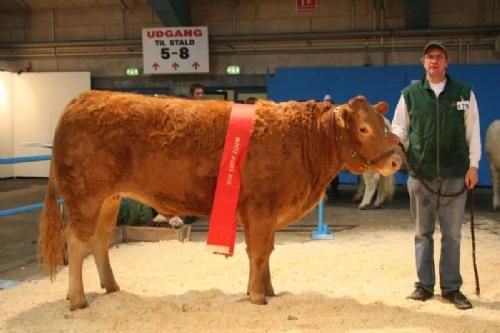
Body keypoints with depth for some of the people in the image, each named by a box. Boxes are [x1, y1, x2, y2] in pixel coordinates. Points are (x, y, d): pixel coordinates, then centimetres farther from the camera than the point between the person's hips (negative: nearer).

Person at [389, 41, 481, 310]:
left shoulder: (464, 93, 3)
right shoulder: (410, 94, 4)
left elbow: (472, 132, 3)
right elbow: (401, 127, 7)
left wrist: (473, 165, -1)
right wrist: (394, 138, -15)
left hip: (455, 175, 0)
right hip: (421, 174, 1)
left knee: (452, 234, 6)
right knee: (423, 232, 9)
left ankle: (451, 287, 16)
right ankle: (424, 285, 19)